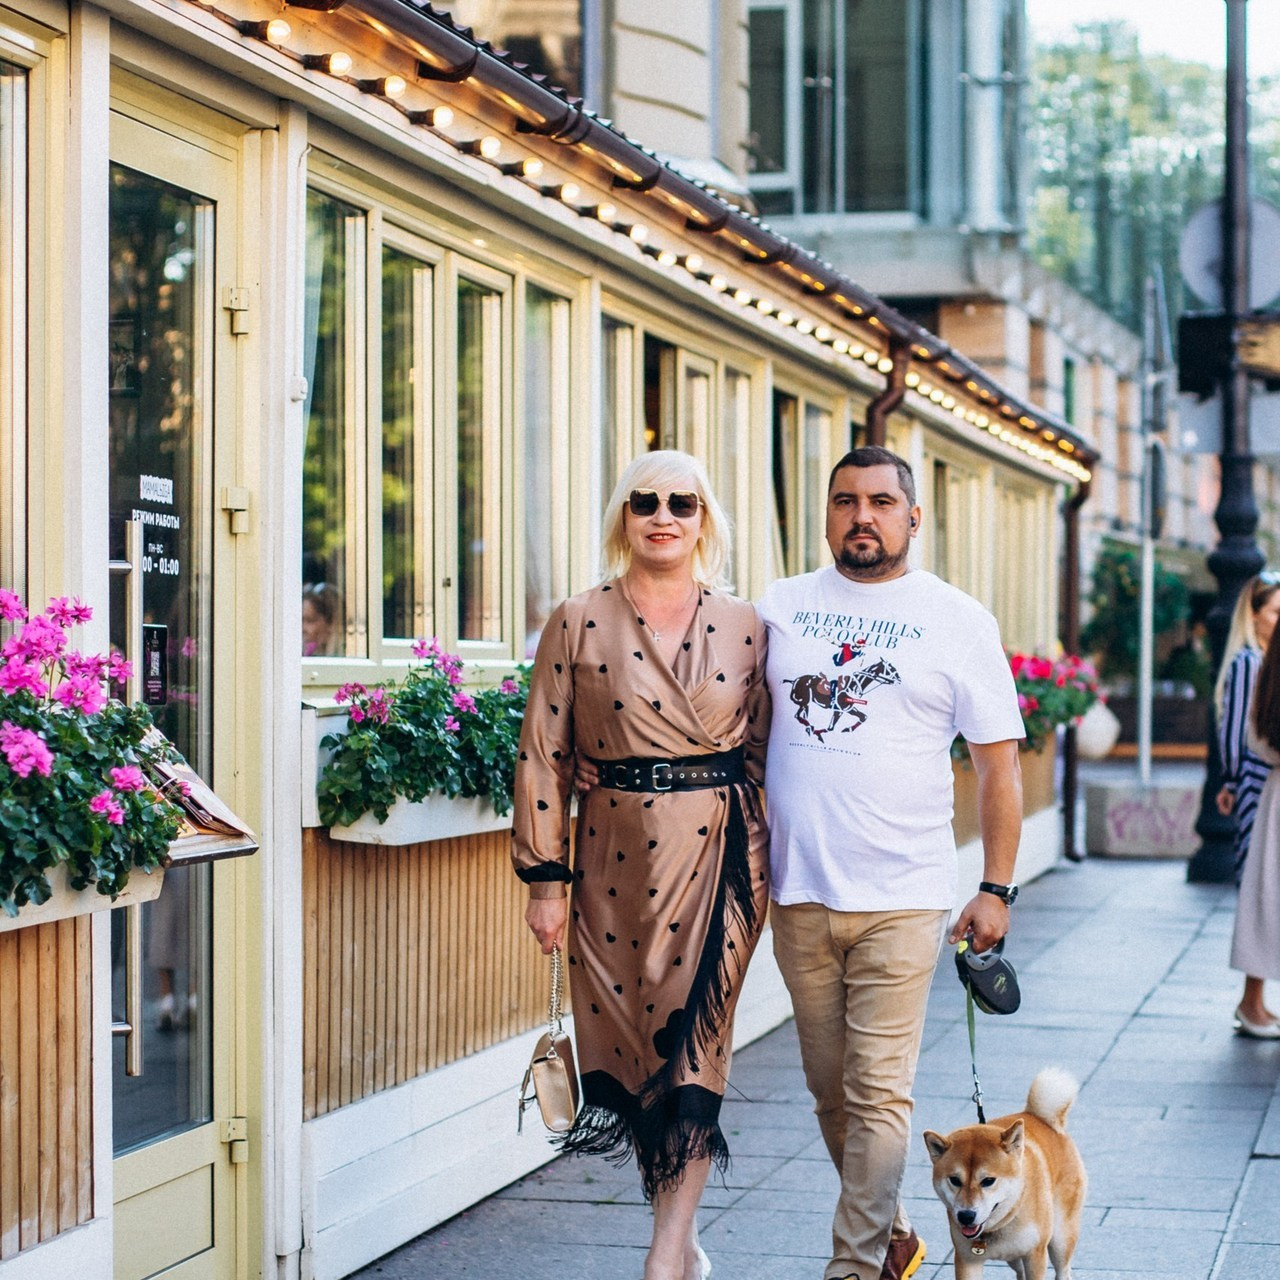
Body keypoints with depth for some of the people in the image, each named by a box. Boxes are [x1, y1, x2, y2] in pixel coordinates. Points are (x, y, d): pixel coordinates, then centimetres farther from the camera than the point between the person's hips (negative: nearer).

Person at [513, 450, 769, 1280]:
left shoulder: (745, 627, 5)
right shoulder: (577, 625, 1)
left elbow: (765, 747, 10)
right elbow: (543, 758, 1)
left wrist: (773, 865, 7)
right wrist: (546, 880, -3)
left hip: (720, 854, 0)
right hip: (616, 860, 1)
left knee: (693, 1041, -6)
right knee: (621, 1037, 4)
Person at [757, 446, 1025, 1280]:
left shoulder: (959, 621, 2)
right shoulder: (780, 608, 8)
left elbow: (999, 762, 3)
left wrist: (997, 889, -2)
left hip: (901, 899, -3)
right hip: (798, 895, 3)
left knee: (878, 1094, -6)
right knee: (831, 1089, 12)